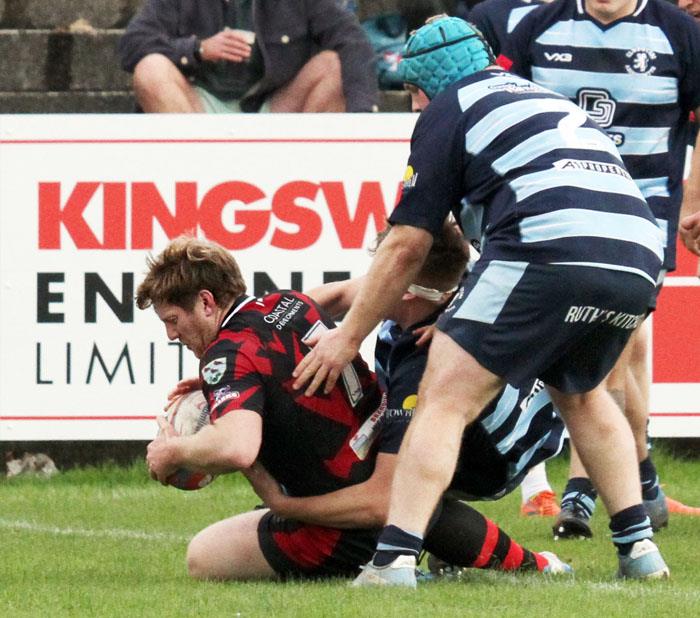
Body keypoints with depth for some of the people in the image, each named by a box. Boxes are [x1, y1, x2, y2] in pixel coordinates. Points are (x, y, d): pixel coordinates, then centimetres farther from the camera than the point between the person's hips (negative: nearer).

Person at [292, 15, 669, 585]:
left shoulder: (447, 111, 13)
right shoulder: (544, 99, 34)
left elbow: (407, 246, 11)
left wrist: (348, 337, 20)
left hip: (551, 251, -7)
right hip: (641, 259, 7)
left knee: (444, 401, -4)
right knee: (581, 394, 32)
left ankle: (394, 560, -18)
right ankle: (639, 548, 24)